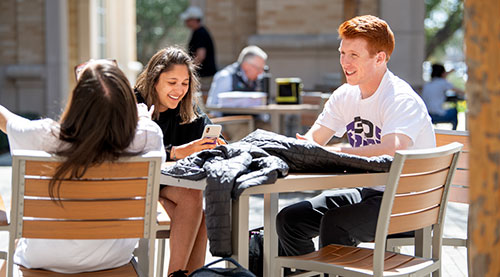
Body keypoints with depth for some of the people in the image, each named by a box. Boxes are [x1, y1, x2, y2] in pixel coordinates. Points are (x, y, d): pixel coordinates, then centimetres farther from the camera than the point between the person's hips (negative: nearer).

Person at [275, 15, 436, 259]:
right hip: (368, 192, 8)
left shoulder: (402, 100, -19)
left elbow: (390, 152, -36)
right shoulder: (345, 96, 5)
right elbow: (313, 139, 6)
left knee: (334, 223, -31)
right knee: (288, 219, -2)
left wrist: (329, 153, -37)